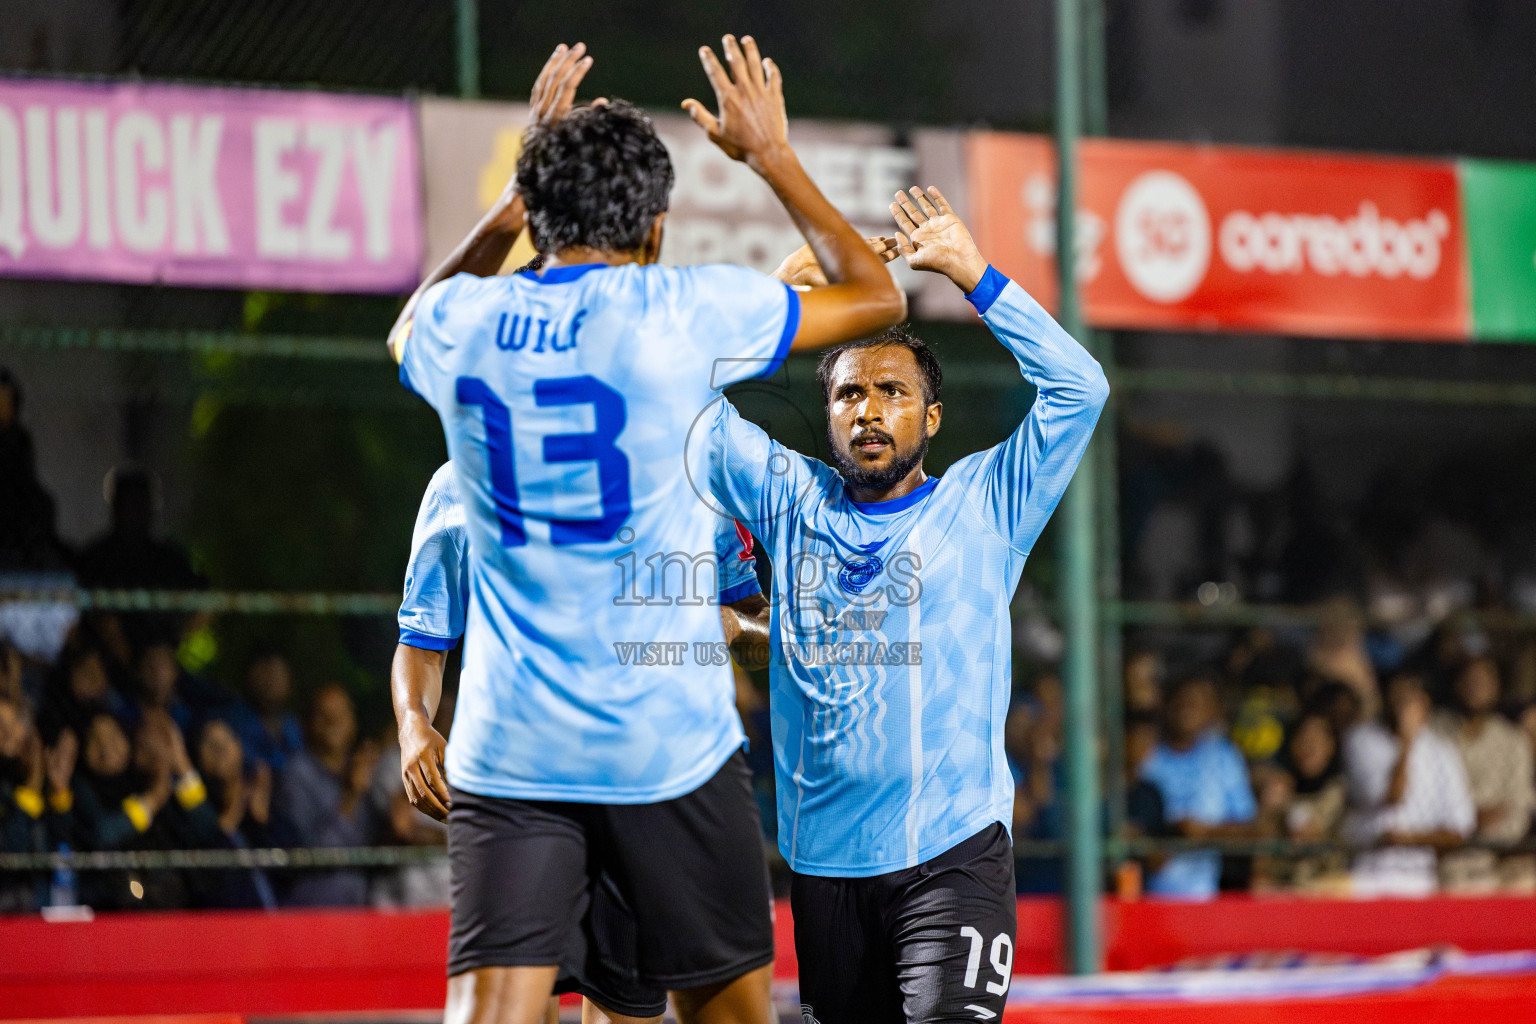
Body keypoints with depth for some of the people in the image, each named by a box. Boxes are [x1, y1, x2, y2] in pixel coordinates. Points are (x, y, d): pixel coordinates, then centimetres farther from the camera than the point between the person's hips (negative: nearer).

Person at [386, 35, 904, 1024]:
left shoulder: (461, 322, 3)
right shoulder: (686, 310, -6)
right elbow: (877, 295, 10)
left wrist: (517, 197, 31)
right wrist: (772, 155, 20)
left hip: (509, 752, 2)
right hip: (671, 745, -2)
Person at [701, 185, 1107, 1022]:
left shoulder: (981, 506, 5)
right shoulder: (792, 503, 12)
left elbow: (1077, 388, -5)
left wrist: (970, 271, -5)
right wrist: (784, 288, 0)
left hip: (952, 852, -3)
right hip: (823, 861, 4)